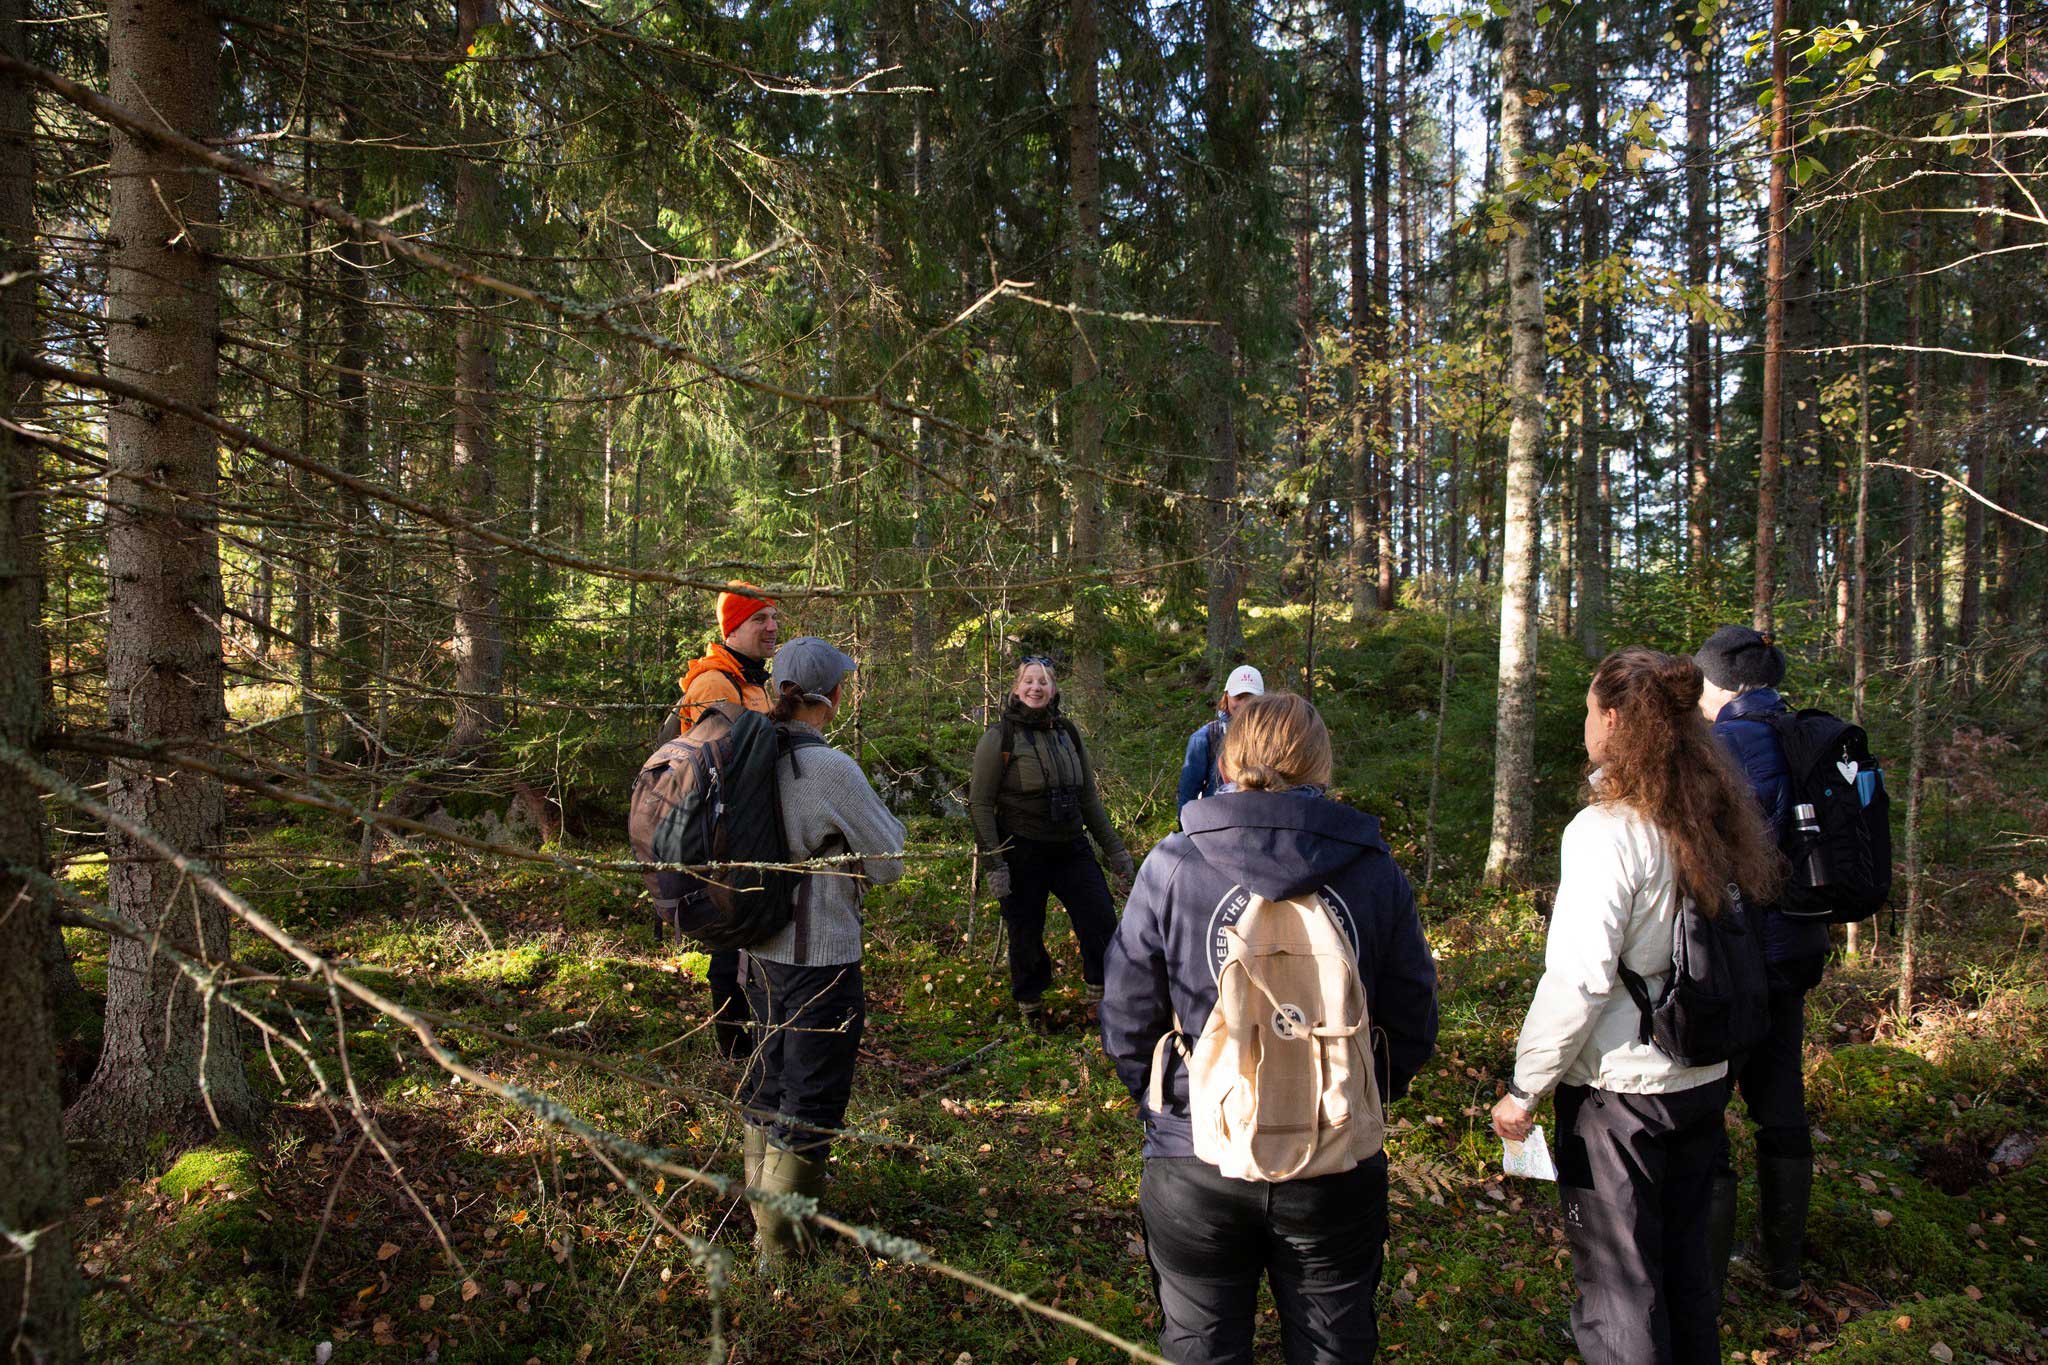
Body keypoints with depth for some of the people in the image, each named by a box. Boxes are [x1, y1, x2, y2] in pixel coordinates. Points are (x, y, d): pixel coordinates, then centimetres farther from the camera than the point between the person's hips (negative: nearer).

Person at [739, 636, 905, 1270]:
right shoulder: (831, 768, -21)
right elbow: (888, 862, -11)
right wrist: (883, 818, 8)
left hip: (759, 952, 7)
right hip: (821, 961, -7)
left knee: (768, 1086, 23)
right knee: (809, 1104, 8)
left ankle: (764, 1216, 39)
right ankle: (781, 1246, 19)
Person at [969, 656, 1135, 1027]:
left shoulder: (1067, 733, 9)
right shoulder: (1000, 737, -6)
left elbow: (1089, 798, 16)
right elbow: (980, 804, -8)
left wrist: (1113, 848, 14)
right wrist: (993, 864, -15)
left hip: (1071, 847, 4)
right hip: (1022, 853, -4)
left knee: (1102, 922, -5)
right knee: (1026, 936, 6)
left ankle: (1101, 997, 15)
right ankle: (1031, 1009, 28)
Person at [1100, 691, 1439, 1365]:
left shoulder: (1170, 865, -13)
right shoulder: (1374, 869, -8)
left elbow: (1126, 1021, -5)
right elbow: (1412, 1024, 1)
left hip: (1195, 1160, -1)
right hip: (1336, 1167, 1)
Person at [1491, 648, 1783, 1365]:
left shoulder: (1607, 829, -20)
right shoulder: (1716, 817, 2)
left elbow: (1578, 978, -22)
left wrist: (1525, 1089, -13)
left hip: (1620, 1090, -7)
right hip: (1704, 1077, 7)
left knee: (1617, 1287, 7)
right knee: (1683, 1264, 22)